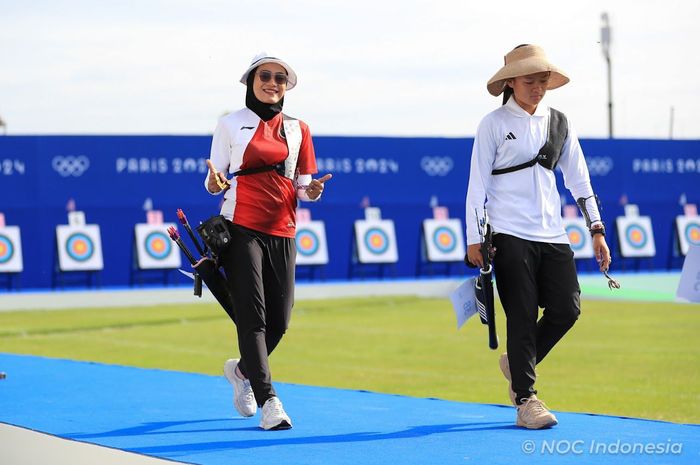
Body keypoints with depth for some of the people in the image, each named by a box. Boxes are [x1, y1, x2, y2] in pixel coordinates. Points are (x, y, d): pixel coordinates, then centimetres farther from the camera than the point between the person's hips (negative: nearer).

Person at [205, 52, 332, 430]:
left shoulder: (297, 130, 13)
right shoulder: (230, 125, 5)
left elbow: (301, 186, 14)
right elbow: (215, 181, 6)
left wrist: (311, 191, -9)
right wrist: (215, 183, -18)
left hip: (282, 232, 4)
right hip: (242, 229, -3)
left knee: (279, 321, 2)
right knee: (252, 316, -11)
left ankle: (242, 370, 32)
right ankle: (268, 402, -13)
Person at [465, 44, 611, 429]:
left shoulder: (558, 123, 13)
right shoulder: (494, 124, 1)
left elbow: (578, 178, 15)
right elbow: (478, 183, 0)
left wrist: (596, 229, 10)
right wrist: (474, 238, -5)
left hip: (552, 235, 4)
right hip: (510, 235, -4)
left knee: (567, 309, -3)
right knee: (523, 315, -6)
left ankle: (517, 363, 22)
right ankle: (526, 400, 1)